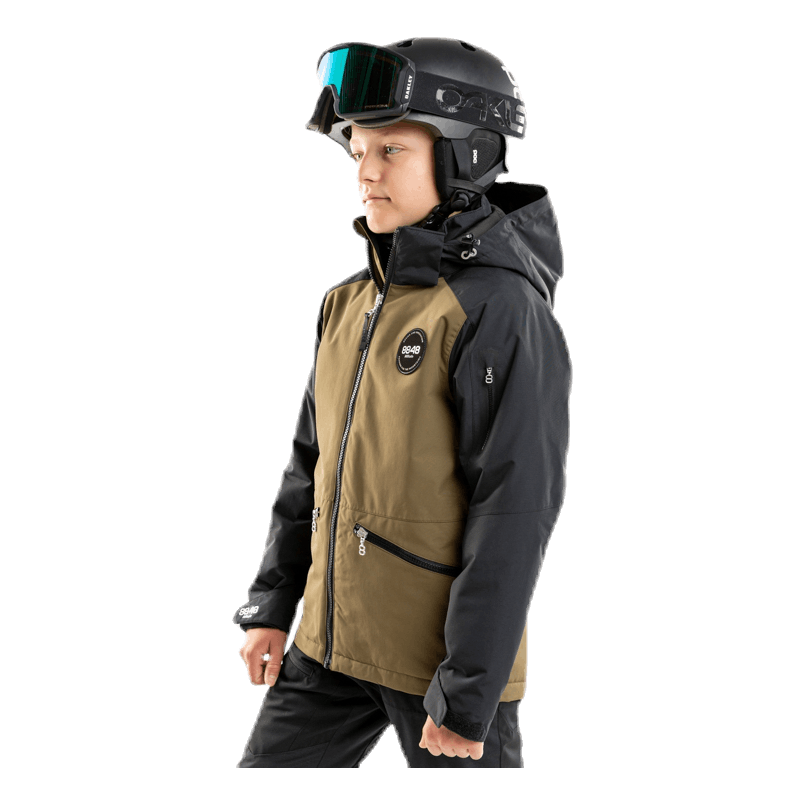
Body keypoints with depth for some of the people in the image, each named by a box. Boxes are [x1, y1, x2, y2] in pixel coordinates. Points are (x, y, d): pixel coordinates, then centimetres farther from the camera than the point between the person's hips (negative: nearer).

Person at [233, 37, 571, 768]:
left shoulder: (501, 311, -17)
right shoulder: (351, 304, 6)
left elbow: (517, 509, -19)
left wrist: (468, 692, -19)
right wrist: (271, 604, 13)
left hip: (444, 653, -7)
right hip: (333, 641, 7)